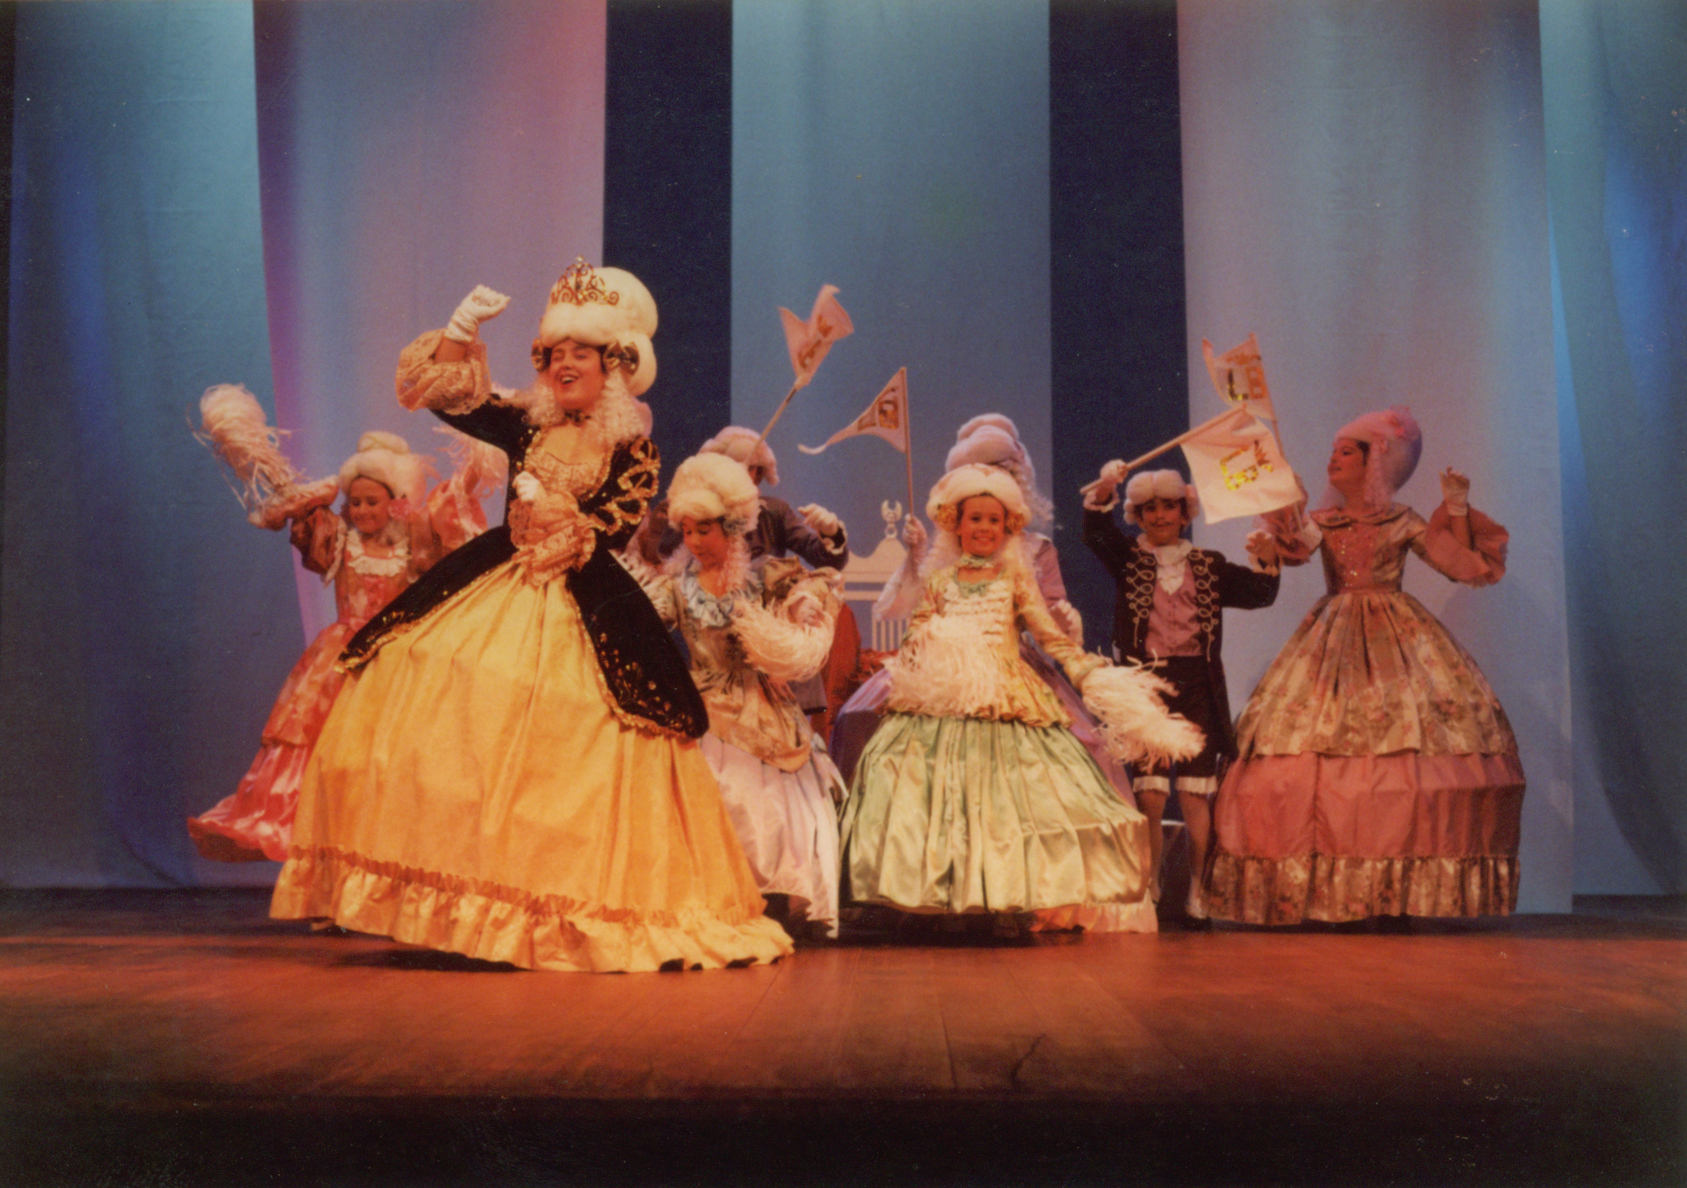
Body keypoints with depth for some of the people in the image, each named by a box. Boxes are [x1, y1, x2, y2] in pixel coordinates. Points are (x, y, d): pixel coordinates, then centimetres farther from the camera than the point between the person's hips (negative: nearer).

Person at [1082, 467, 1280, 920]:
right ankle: (1149, 890, 7)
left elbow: (1258, 594, 5)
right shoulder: (1128, 558, 9)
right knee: (1149, 796, -6)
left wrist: (1266, 562, -14)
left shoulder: (1208, 565, 14)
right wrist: (1103, 492, -28)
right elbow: (1096, 533, -9)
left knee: (1195, 795, 1)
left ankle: (1196, 891, 11)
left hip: (1197, 687, 1)